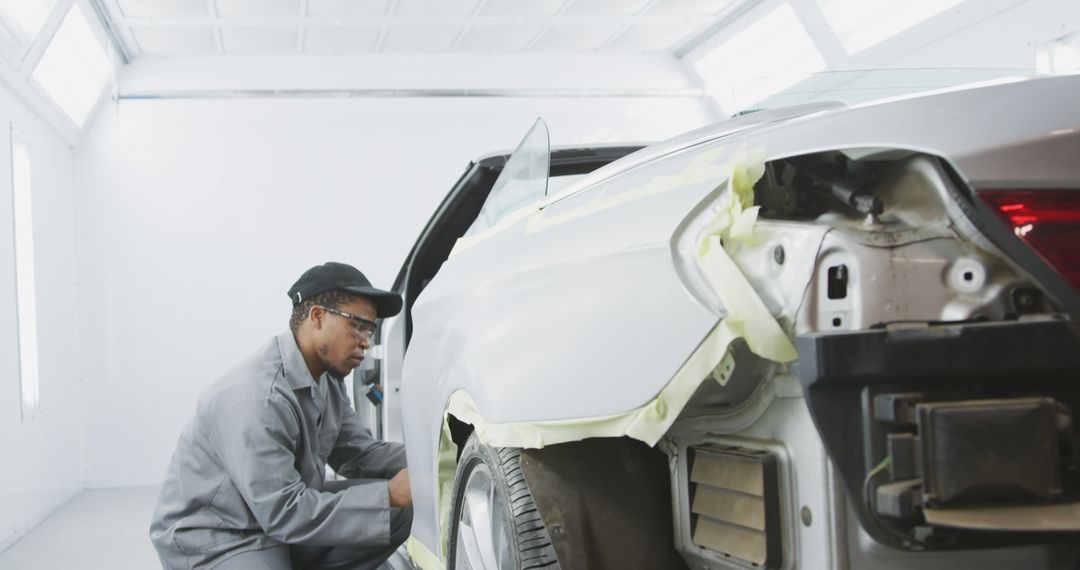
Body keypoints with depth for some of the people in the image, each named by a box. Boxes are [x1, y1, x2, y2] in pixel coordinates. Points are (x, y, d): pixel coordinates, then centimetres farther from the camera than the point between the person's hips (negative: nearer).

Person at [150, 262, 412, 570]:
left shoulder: (327, 379, 1)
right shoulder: (255, 397, -27)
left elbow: (361, 452, 9)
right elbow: (284, 513, -27)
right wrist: (389, 495, -26)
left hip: (280, 512, 9)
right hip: (216, 539, -9)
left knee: (402, 509, -6)